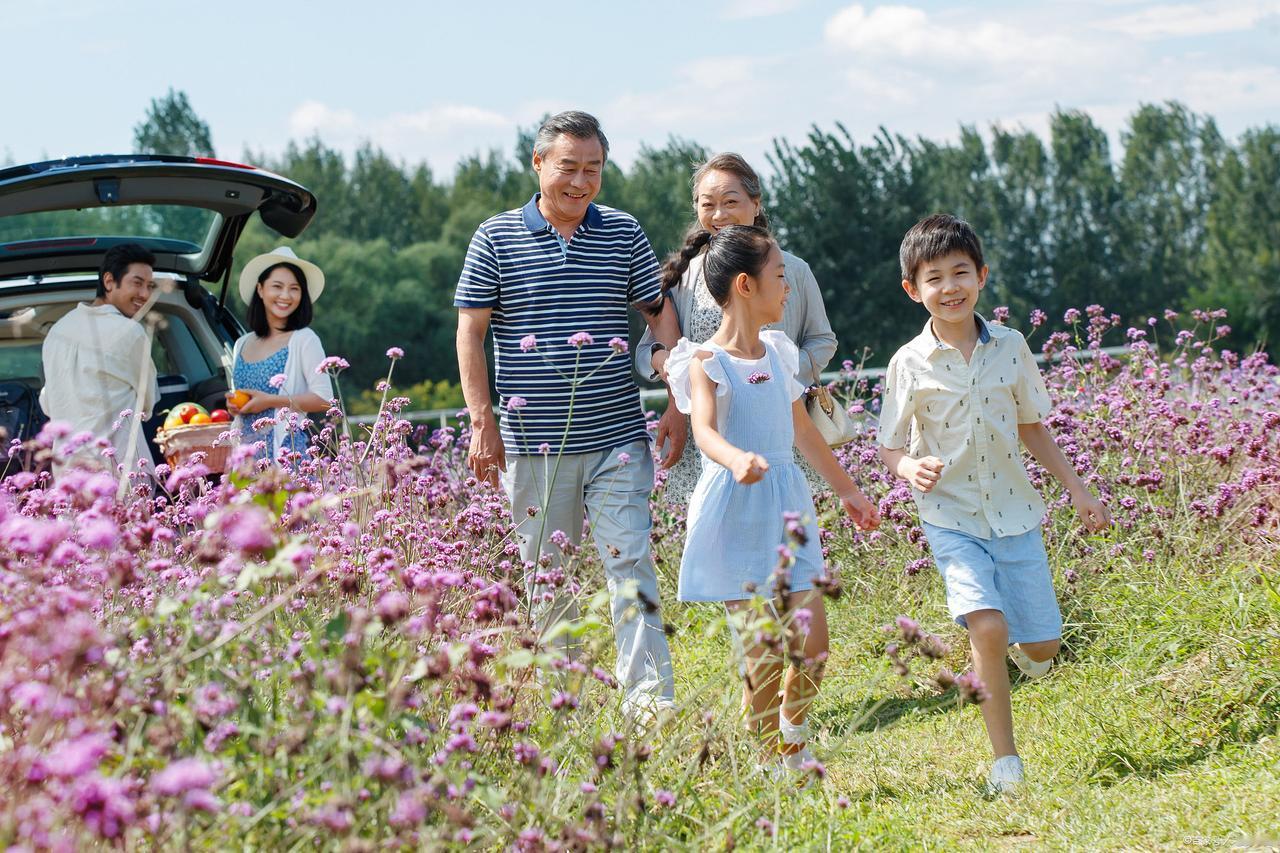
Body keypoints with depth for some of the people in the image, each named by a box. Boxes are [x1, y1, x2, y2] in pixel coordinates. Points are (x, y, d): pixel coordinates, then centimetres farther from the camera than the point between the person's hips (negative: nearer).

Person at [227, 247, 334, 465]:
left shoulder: (304, 340, -1)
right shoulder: (242, 345, 17)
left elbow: (324, 398, -7)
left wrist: (270, 401, -10)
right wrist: (233, 405, 7)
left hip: (287, 449, -5)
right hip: (247, 452, 5)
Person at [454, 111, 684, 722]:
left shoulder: (624, 233, 7)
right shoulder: (497, 238, 2)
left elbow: (660, 311, 13)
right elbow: (470, 333, 3)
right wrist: (483, 422, -4)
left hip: (617, 438, 0)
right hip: (532, 443, 0)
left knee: (630, 563, -6)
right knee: (544, 572, 7)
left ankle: (649, 699, -6)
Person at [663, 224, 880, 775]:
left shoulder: (778, 353, 12)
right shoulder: (707, 363, -9)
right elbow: (705, 429, -27)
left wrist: (846, 490, 31)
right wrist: (737, 459, -49)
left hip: (786, 506, 6)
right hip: (735, 510, -6)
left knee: (812, 643, 0)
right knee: (764, 654, -6)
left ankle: (793, 735, 25)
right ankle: (770, 761, 10)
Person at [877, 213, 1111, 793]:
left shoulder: (1010, 347, 2)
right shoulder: (910, 364, -5)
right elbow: (889, 448, 0)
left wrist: (1076, 488, 16)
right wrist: (912, 468, -22)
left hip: (1013, 511, 3)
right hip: (951, 516, -3)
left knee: (1041, 645, 1)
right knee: (988, 627, -22)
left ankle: (1021, 647, 40)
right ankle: (1005, 760, -9)